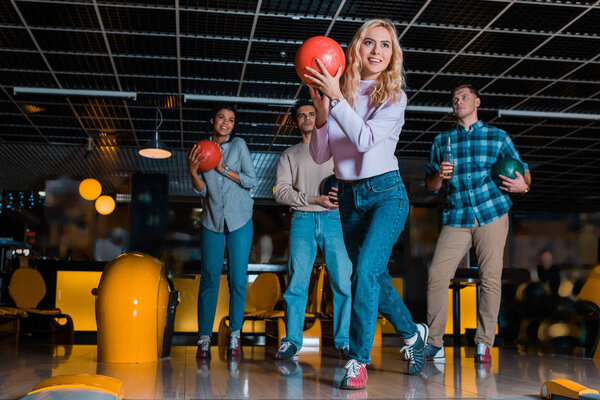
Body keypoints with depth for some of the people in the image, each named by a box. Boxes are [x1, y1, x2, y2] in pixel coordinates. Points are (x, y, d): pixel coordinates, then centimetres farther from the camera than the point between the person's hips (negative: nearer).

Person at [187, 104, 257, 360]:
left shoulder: (238, 145, 4)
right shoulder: (201, 149, 8)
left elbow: (251, 181, -2)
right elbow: (202, 190, 4)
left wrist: (224, 169, -11)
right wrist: (192, 170, -13)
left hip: (239, 220, -1)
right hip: (213, 220, 1)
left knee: (237, 279, -3)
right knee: (209, 278, -4)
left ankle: (235, 335, 7)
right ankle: (204, 338, -1)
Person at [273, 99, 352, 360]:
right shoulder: (289, 155, 18)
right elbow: (280, 192, 4)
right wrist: (315, 199, -9)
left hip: (334, 219, 0)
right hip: (302, 220, 0)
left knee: (343, 283, -7)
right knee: (296, 284, -5)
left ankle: (344, 341, 0)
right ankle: (292, 342, 2)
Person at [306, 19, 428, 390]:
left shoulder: (394, 96, -6)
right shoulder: (339, 93, 2)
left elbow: (365, 138, -23)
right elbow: (320, 155, -2)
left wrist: (337, 97, -26)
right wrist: (322, 107, -14)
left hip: (386, 192, -4)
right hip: (350, 197, 5)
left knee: (366, 269, -22)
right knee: (375, 277, 15)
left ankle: (358, 360, -13)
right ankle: (413, 332, 39)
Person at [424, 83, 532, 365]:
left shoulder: (498, 137, 13)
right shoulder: (442, 141, 17)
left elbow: (522, 171, 13)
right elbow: (430, 185, 16)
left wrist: (523, 185, -11)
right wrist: (439, 175, -7)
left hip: (492, 214, -1)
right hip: (456, 218, 1)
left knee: (490, 278, -5)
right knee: (437, 274, -11)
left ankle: (484, 344, 4)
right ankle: (434, 344, -2)